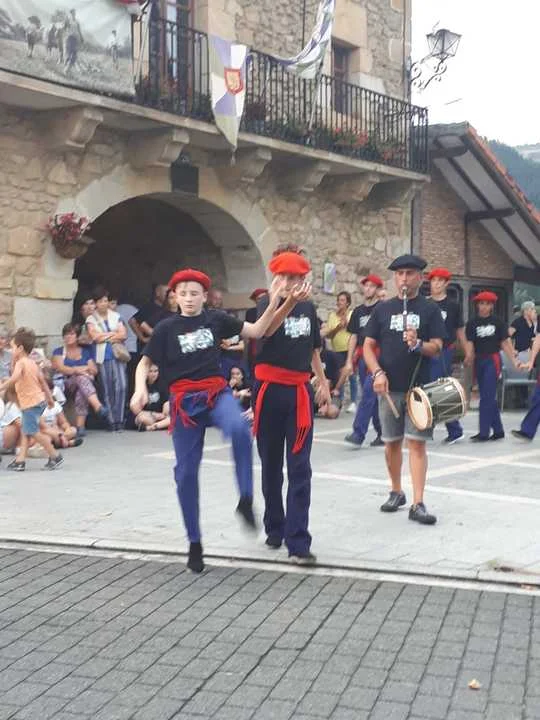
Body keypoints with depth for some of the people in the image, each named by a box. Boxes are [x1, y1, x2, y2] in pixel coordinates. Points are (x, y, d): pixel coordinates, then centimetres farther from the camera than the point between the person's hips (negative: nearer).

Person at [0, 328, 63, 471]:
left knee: (33, 432, -5)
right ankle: (20, 460, 12)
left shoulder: (20, 363, -13)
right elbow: (42, 380, 19)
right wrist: (49, 397, 25)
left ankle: (55, 456, -1)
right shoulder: (32, 363, 14)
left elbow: (14, 378, -34)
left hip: (30, 403, -10)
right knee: (26, 432, 12)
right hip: (39, 399, 10)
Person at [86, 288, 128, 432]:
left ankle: (118, 419, -9)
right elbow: (95, 336, -7)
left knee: (121, 386, -14)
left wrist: (105, 336, -4)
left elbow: (124, 334, 5)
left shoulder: (116, 316, 14)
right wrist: (114, 333, 1)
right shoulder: (91, 320, 7)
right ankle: (112, 421, 6)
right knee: (107, 390, 1)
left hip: (118, 355, 1)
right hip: (102, 357, -1)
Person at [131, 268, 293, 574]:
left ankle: (246, 500, -22)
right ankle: (195, 544, 16)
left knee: (239, 428, -36)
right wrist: (140, 389, -11)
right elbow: (145, 363, 8)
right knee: (186, 472, 1)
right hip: (184, 401, 0)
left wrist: (273, 306, -9)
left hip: (217, 392, 0)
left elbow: (257, 331, 6)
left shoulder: (216, 319, 5)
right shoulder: (166, 328, 2)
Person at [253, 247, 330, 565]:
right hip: (271, 390, -2)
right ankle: (275, 528, 28)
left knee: (300, 468, -5)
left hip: (300, 392, 2)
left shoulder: (309, 307, 8)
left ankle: (298, 542, -8)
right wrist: (289, 301, -48)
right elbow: (266, 330, -32)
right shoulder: (267, 304, -7)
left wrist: (323, 383, 19)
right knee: (271, 464, 10)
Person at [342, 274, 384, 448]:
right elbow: (354, 336, 17)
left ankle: (358, 433, -16)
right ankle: (383, 434, 19)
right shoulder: (358, 311, 16)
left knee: (368, 392, -14)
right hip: (362, 356, 6)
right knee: (373, 396, 10)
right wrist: (349, 361, 11)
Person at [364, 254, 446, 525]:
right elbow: (368, 346, 5)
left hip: (419, 387, -2)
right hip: (389, 387, 2)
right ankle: (396, 493, 27)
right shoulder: (383, 309, 7)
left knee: (417, 442, -6)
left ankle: (418, 504, -7)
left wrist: (418, 344, -25)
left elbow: (437, 347, -4)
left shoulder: (429, 309, 1)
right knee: (391, 442, 10)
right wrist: (377, 373, -10)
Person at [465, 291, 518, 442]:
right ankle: (498, 430, 20)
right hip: (479, 361, 3)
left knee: (487, 396, -9)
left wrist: (514, 361, -3)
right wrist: (469, 356, -23)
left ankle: (483, 432, -9)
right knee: (489, 397, 10)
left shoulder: (498, 322, 1)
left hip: (492, 360, -3)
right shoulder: (472, 323, 4)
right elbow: (470, 342, -4)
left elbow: (505, 342, 2)